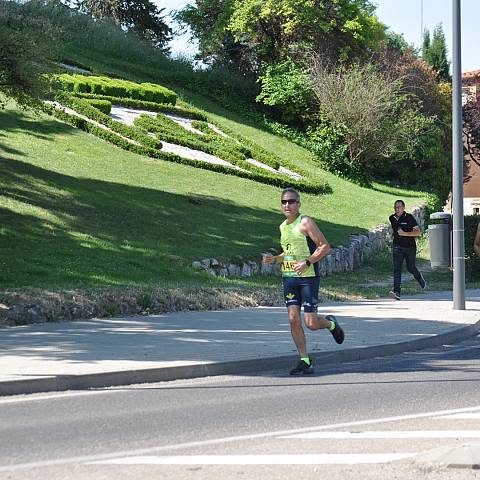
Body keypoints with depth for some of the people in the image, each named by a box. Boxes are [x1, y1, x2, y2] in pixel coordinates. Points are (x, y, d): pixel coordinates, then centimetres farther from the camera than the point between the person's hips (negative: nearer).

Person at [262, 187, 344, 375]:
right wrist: (274, 259, 9)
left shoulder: (305, 222, -9)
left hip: (308, 277, -7)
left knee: (310, 323, -7)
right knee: (293, 319, -2)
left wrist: (307, 262, -22)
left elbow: (325, 246, -13)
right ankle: (305, 362, 5)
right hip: (289, 277, 7)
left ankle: (331, 324, 27)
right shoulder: (283, 227, 14)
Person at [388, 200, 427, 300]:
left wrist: (404, 233, -24)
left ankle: (421, 279, 44)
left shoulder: (409, 217, -11)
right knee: (397, 269, -13)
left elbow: (417, 232, -15)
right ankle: (396, 292, -21)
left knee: (411, 268, 10)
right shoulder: (392, 218, 5)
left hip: (410, 246, -3)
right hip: (398, 247, 3)